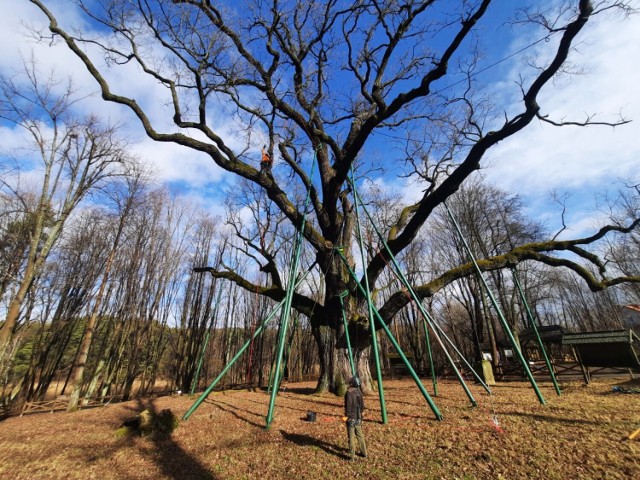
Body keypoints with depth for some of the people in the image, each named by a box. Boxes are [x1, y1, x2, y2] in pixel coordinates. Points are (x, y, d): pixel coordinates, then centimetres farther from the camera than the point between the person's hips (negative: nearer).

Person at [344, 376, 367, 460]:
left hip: (351, 418, -6)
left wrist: (346, 416, -8)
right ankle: (364, 452, 30)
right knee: (360, 435, 20)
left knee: (351, 437, 6)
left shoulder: (349, 393, -20)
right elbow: (362, 405, 7)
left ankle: (352, 455, 13)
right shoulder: (359, 392, -2)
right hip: (358, 417, 6)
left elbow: (348, 405, -20)